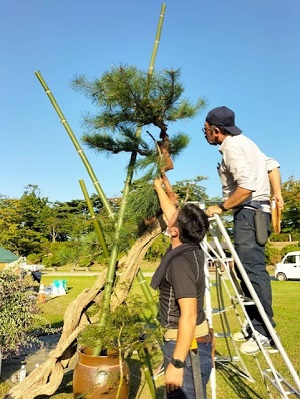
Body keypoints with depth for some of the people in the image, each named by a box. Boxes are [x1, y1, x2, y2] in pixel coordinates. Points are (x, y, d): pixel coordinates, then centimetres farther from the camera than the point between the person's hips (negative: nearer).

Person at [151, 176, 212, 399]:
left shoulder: (180, 263, -24)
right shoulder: (192, 250, 1)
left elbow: (189, 316, -28)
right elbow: (171, 212, 17)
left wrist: (177, 363, -26)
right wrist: (159, 188, 29)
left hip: (186, 346, -9)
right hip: (197, 341, 9)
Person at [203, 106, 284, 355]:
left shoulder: (232, 146, -11)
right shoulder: (242, 142, 20)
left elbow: (247, 185, -22)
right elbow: (272, 165, 21)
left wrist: (221, 208, -15)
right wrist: (277, 194, 16)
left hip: (249, 211, -11)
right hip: (252, 212, 11)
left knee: (253, 269, -12)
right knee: (246, 270, 12)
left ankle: (265, 332, -9)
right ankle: (253, 325, 18)